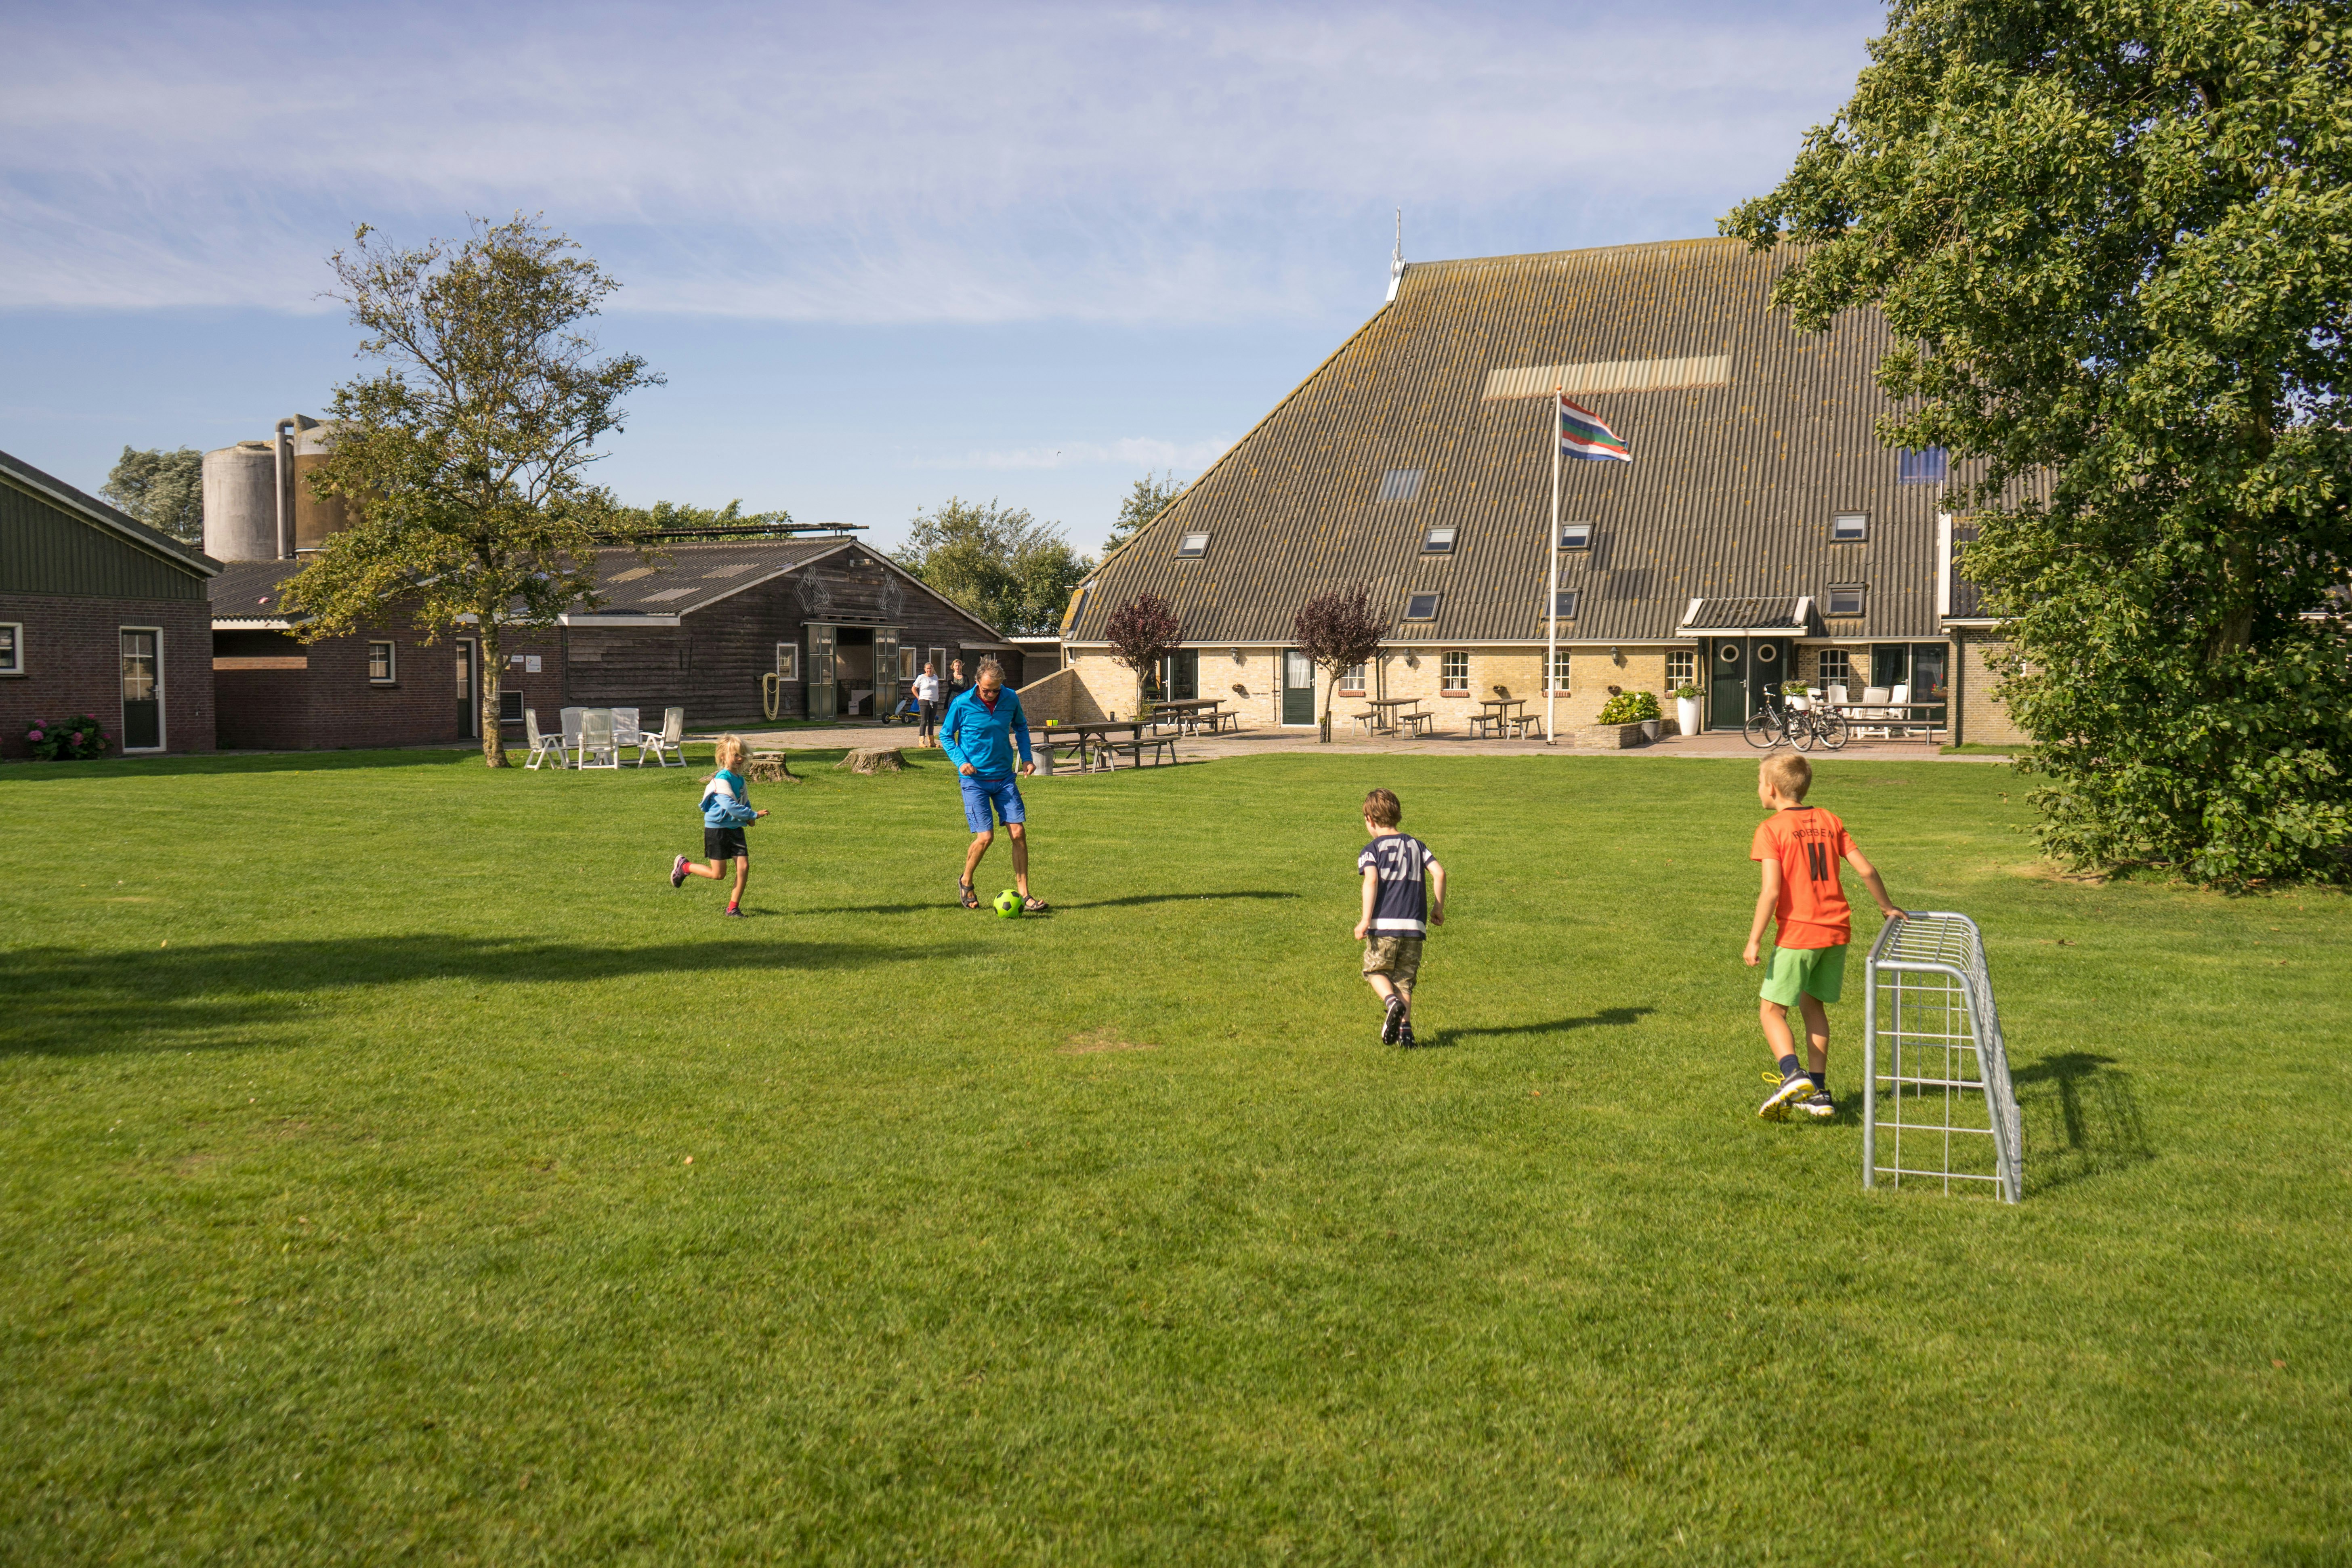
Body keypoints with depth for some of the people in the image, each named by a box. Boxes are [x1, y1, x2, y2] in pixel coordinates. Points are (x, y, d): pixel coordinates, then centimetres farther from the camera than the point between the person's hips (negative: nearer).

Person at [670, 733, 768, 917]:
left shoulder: (740, 779, 8)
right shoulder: (721, 779, -18)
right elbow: (730, 806, -27)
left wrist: (748, 816, 1)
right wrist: (754, 815, -25)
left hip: (735, 828, 7)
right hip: (717, 829, -7)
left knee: (744, 867, -6)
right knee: (719, 874, 1)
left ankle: (733, 907, 6)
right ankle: (683, 866, 25)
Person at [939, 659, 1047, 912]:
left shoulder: (1011, 699, -2)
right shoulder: (962, 704, -12)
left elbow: (1021, 726, 17)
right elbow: (945, 735, 1)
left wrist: (1027, 757, 6)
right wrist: (961, 761, -14)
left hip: (1005, 777, 4)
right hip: (975, 780, -4)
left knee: (1019, 833, -4)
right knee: (985, 837, -11)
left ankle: (1024, 896, 2)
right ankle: (966, 883, 18)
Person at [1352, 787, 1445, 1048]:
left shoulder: (1372, 850, 1)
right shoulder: (1416, 845, 13)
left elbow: (1371, 881, -15)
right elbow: (1439, 873, 5)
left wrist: (1365, 921, -17)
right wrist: (1438, 908, 16)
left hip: (1384, 924, -3)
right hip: (1415, 925, 4)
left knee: (1375, 970, 15)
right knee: (1404, 979, 12)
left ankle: (1392, 1002, -14)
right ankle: (1405, 1028, -3)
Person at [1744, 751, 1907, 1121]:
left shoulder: (1772, 829, -8)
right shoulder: (1830, 822, 10)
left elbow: (1772, 891, -16)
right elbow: (1866, 870, 7)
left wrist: (1754, 940, -13)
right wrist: (1887, 909, 22)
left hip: (1798, 933, -6)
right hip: (1837, 929, 6)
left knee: (1772, 1010, 2)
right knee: (1813, 1006, 17)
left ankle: (1793, 1075, -19)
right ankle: (1818, 1093, 16)